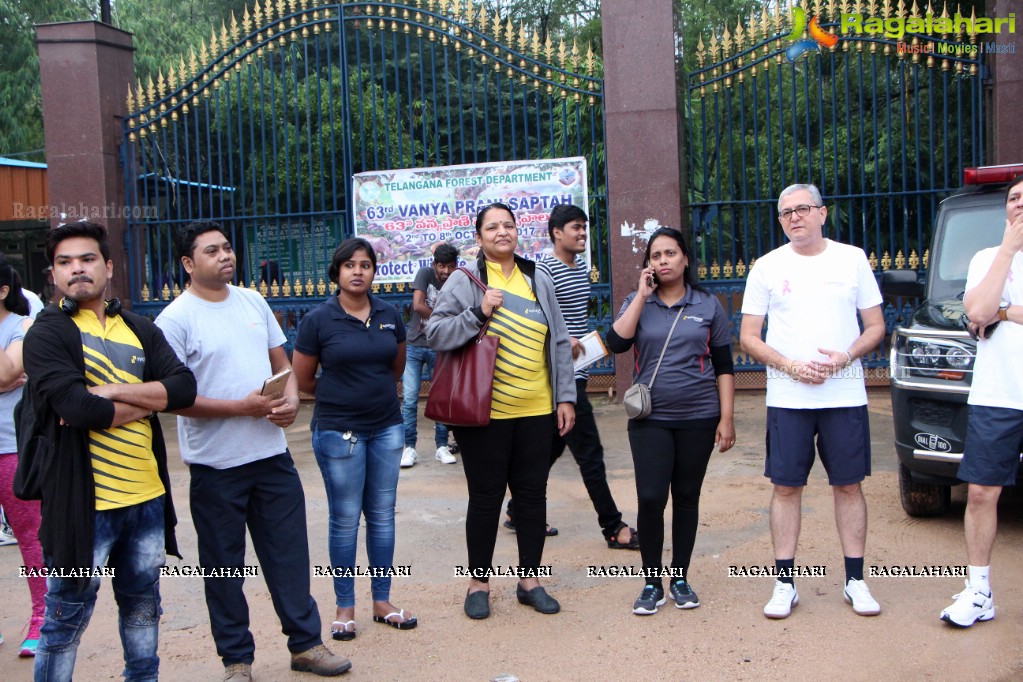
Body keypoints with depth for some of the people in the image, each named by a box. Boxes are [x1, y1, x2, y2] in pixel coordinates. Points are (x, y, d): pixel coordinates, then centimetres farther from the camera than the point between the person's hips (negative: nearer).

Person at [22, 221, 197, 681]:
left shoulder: (141, 330, 10)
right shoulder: (46, 334, -6)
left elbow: (185, 387, -5)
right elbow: (77, 406, -22)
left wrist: (111, 392, -16)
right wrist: (148, 401, -9)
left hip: (147, 496, 5)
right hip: (84, 502, -5)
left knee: (142, 607, 20)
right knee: (67, 619, 8)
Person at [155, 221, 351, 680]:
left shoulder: (253, 302, 8)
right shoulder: (175, 319, -10)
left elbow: (281, 361, 15)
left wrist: (291, 399, -6)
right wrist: (242, 407, -19)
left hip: (272, 454, 5)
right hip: (216, 466, -4)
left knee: (289, 553, 11)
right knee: (224, 565, 9)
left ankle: (305, 643, 26)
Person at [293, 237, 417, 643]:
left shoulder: (390, 316, 3)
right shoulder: (319, 320, -7)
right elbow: (303, 380, 1)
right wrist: (343, 393, 11)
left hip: (386, 427, 4)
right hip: (338, 431, -3)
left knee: (382, 516, 10)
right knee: (345, 520, 3)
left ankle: (382, 601, 22)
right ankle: (345, 607, 17)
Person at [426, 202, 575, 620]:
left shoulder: (539, 280, 11)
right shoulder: (465, 280, -1)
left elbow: (559, 342, 12)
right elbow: (435, 334, -7)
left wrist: (566, 397, 7)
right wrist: (478, 312, -19)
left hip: (536, 411, 4)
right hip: (485, 412, -3)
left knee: (532, 494, 10)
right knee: (485, 497, 5)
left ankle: (530, 579, 25)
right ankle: (479, 582, 21)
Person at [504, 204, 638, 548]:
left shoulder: (582, 269, 16)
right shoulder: (545, 270, -11)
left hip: (576, 374, 9)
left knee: (552, 445, 15)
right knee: (589, 452, -5)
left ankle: (519, 512, 28)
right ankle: (614, 528, 3)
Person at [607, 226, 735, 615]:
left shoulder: (708, 306, 4)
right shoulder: (638, 303, 6)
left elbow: (723, 366, 5)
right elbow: (617, 342, -13)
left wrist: (727, 417, -1)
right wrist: (642, 295, -10)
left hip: (698, 418, 1)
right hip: (650, 419, 0)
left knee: (686, 498, 9)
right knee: (650, 498, -7)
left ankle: (680, 578, 23)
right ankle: (652, 583, 8)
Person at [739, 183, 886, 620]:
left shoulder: (852, 259, 6)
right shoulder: (768, 266, 4)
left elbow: (875, 325, 7)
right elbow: (748, 337, 4)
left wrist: (845, 357, -12)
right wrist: (789, 366, -12)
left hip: (845, 395, 1)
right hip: (787, 398, 0)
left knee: (848, 485, 6)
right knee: (786, 487, 2)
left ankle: (855, 581, 18)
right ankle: (785, 583, 12)